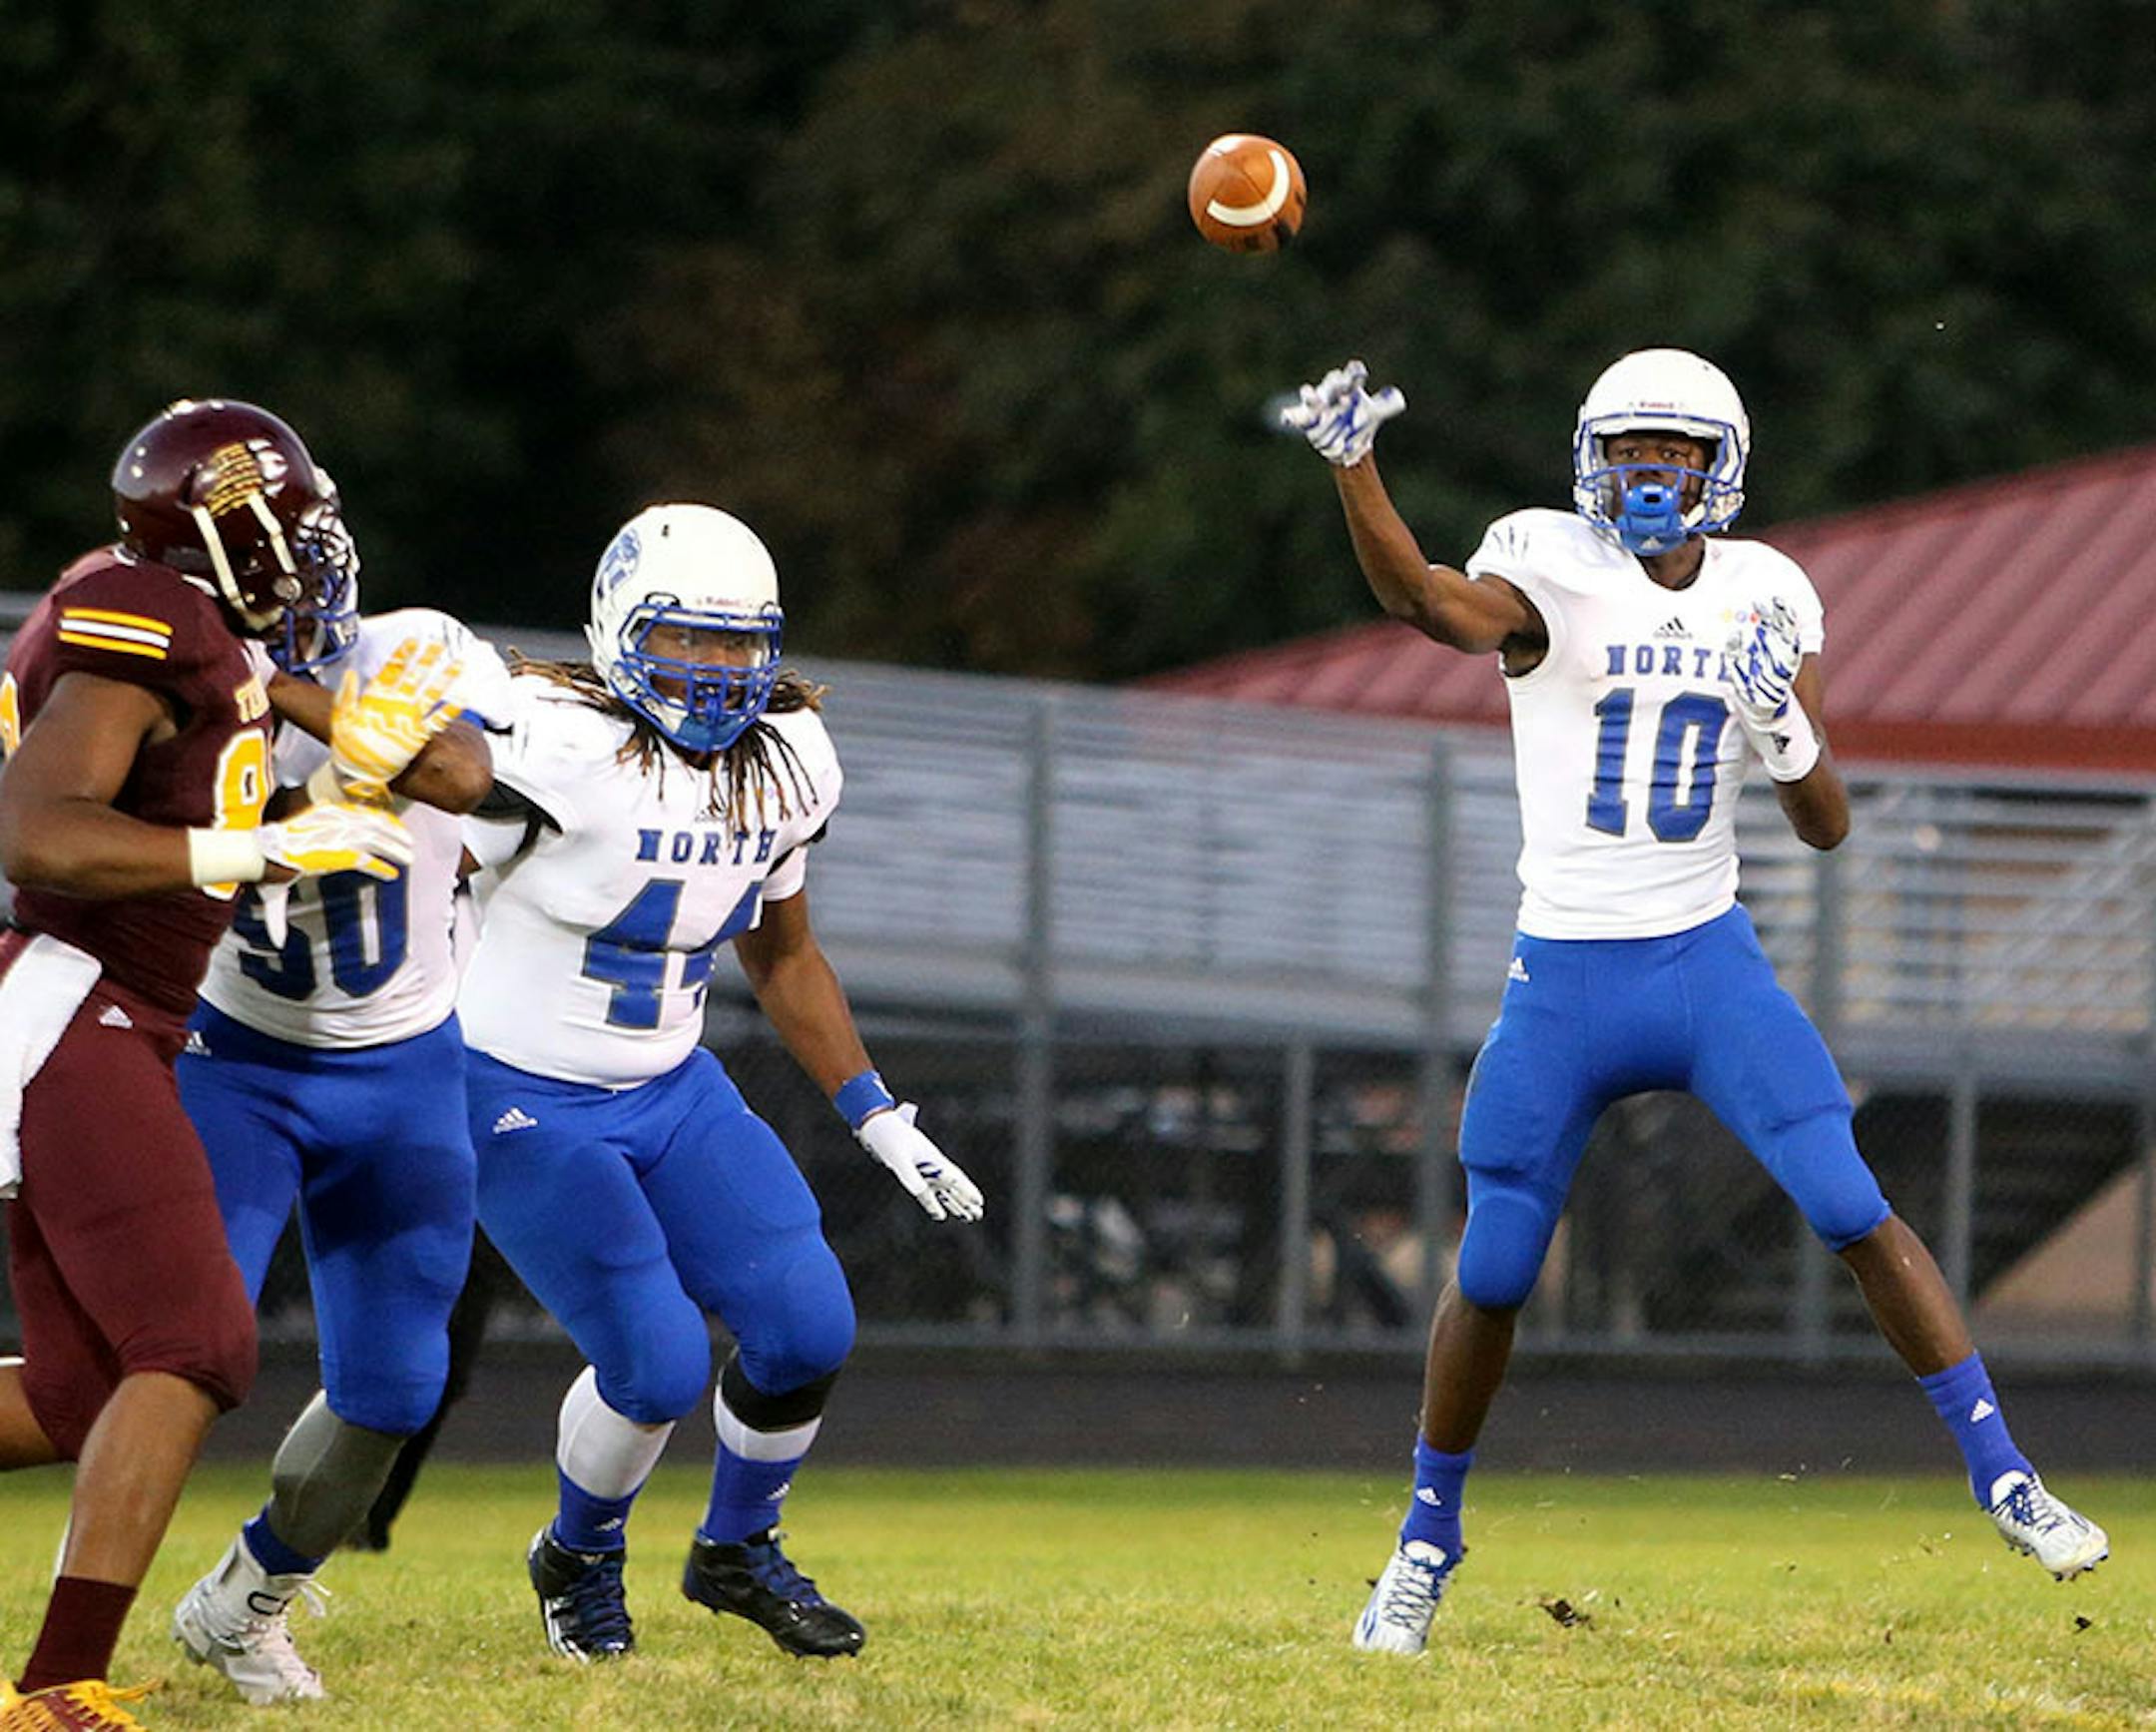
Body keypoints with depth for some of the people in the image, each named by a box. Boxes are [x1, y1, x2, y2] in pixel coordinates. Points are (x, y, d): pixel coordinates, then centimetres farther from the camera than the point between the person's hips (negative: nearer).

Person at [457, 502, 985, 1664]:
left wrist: (876, 1119, 13)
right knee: (658, 1365, -16)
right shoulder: (554, 747, -22)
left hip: (673, 1090, 7)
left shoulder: (780, 763, 1)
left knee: (805, 1329, -6)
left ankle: (737, 1553, 23)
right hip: (526, 1102, -6)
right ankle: (579, 1558, 16)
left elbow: (783, 956, 15)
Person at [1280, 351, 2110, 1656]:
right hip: (1565, 974, -1)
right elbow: (1432, 601, -31)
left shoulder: (1764, 597, 3)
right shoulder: (1552, 570, -6)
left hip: (1711, 962, 1)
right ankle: (1428, 1542, 25)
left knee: (1857, 1214, -13)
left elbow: (1827, 828, 5)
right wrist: (1351, 466, -47)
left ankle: (2005, 1477, -5)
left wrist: (1787, 731, -17)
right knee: (1493, 1277, 5)